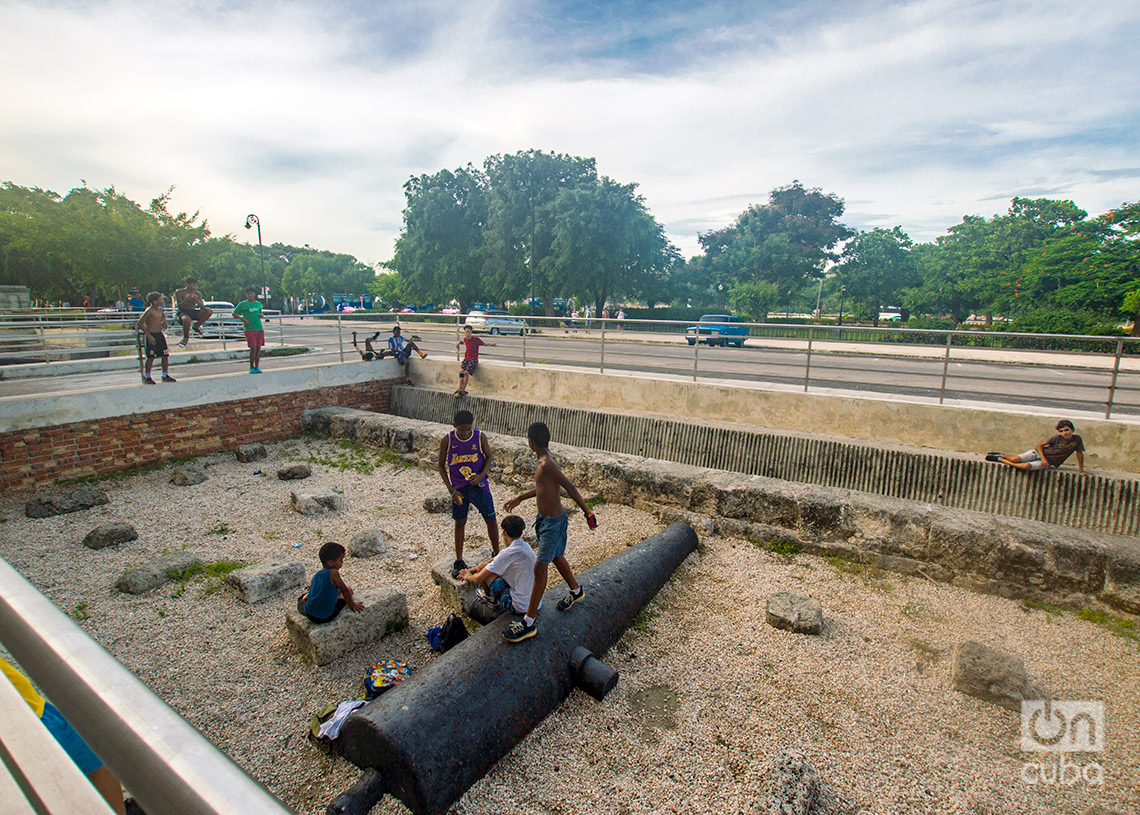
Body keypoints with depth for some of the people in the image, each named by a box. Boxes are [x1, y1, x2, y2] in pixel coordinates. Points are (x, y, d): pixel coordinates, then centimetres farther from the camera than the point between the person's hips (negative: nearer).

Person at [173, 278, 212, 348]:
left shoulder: (197, 294, 6)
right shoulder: (179, 292, -4)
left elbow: (202, 306, -6)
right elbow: (180, 306, -11)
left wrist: (196, 299, -22)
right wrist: (186, 299, -27)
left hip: (193, 312, 4)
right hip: (183, 312, -4)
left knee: (209, 311, -22)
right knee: (187, 319, -41)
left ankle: (196, 326, -4)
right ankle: (186, 338, -16)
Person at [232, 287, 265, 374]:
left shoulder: (258, 303, 14)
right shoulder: (243, 304, 2)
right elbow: (234, 313, 6)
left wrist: (261, 315, 8)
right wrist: (242, 319, -9)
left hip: (259, 328, 4)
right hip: (249, 329, -4)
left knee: (258, 348, 3)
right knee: (253, 348, -12)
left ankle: (257, 367, 9)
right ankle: (251, 367, -1)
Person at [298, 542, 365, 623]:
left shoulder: (316, 575, 3)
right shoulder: (333, 573, -18)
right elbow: (345, 591, -10)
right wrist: (352, 605, 3)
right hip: (326, 618, -8)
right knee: (349, 590, 6)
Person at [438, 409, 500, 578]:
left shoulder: (480, 437, -11)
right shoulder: (447, 441, -11)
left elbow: (489, 457, 3)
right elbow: (441, 465, -2)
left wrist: (481, 475, -15)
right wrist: (451, 489, -9)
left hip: (479, 485, 0)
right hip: (459, 488, 0)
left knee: (491, 520, 5)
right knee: (460, 523, 10)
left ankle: (496, 555, 25)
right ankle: (459, 562, 24)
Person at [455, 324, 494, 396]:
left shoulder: (476, 339, -8)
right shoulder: (465, 339, 9)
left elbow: (484, 343, 0)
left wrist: (490, 344, -17)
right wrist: (459, 342, 16)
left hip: (474, 359, -5)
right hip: (466, 359, 5)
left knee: (466, 372, -21)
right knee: (461, 370, -18)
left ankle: (462, 390, -15)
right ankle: (459, 388, -20)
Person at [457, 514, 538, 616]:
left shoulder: (507, 553, -20)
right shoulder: (526, 546, 4)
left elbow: (478, 579, -13)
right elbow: (497, 560, 19)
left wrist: (467, 577, 11)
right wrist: (471, 570, 24)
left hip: (519, 607, -8)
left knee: (482, 567, -2)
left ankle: (489, 597, 20)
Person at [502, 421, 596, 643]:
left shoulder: (547, 464, -28)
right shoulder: (545, 460, 3)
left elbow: (570, 488, -26)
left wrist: (587, 512, -21)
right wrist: (520, 498, 22)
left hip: (553, 522, -10)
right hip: (545, 518, 10)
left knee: (540, 568, -4)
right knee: (556, 557, 26)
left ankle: (528, 623, 4)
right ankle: (576, 591, 51)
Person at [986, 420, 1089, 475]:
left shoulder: (1077, 439, -4)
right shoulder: (1056, 438, -7)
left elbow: (1080, 454, 6)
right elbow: (1039, 444, -3)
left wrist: (1081, 471, 10)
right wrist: (1043, 458, -15)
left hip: (1049, 462, 0)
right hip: (1039, 453, 0)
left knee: (1026, 466, -29)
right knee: (1015, 459, -25)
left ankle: (1000, 459, -14)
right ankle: (1000, 455, 5)